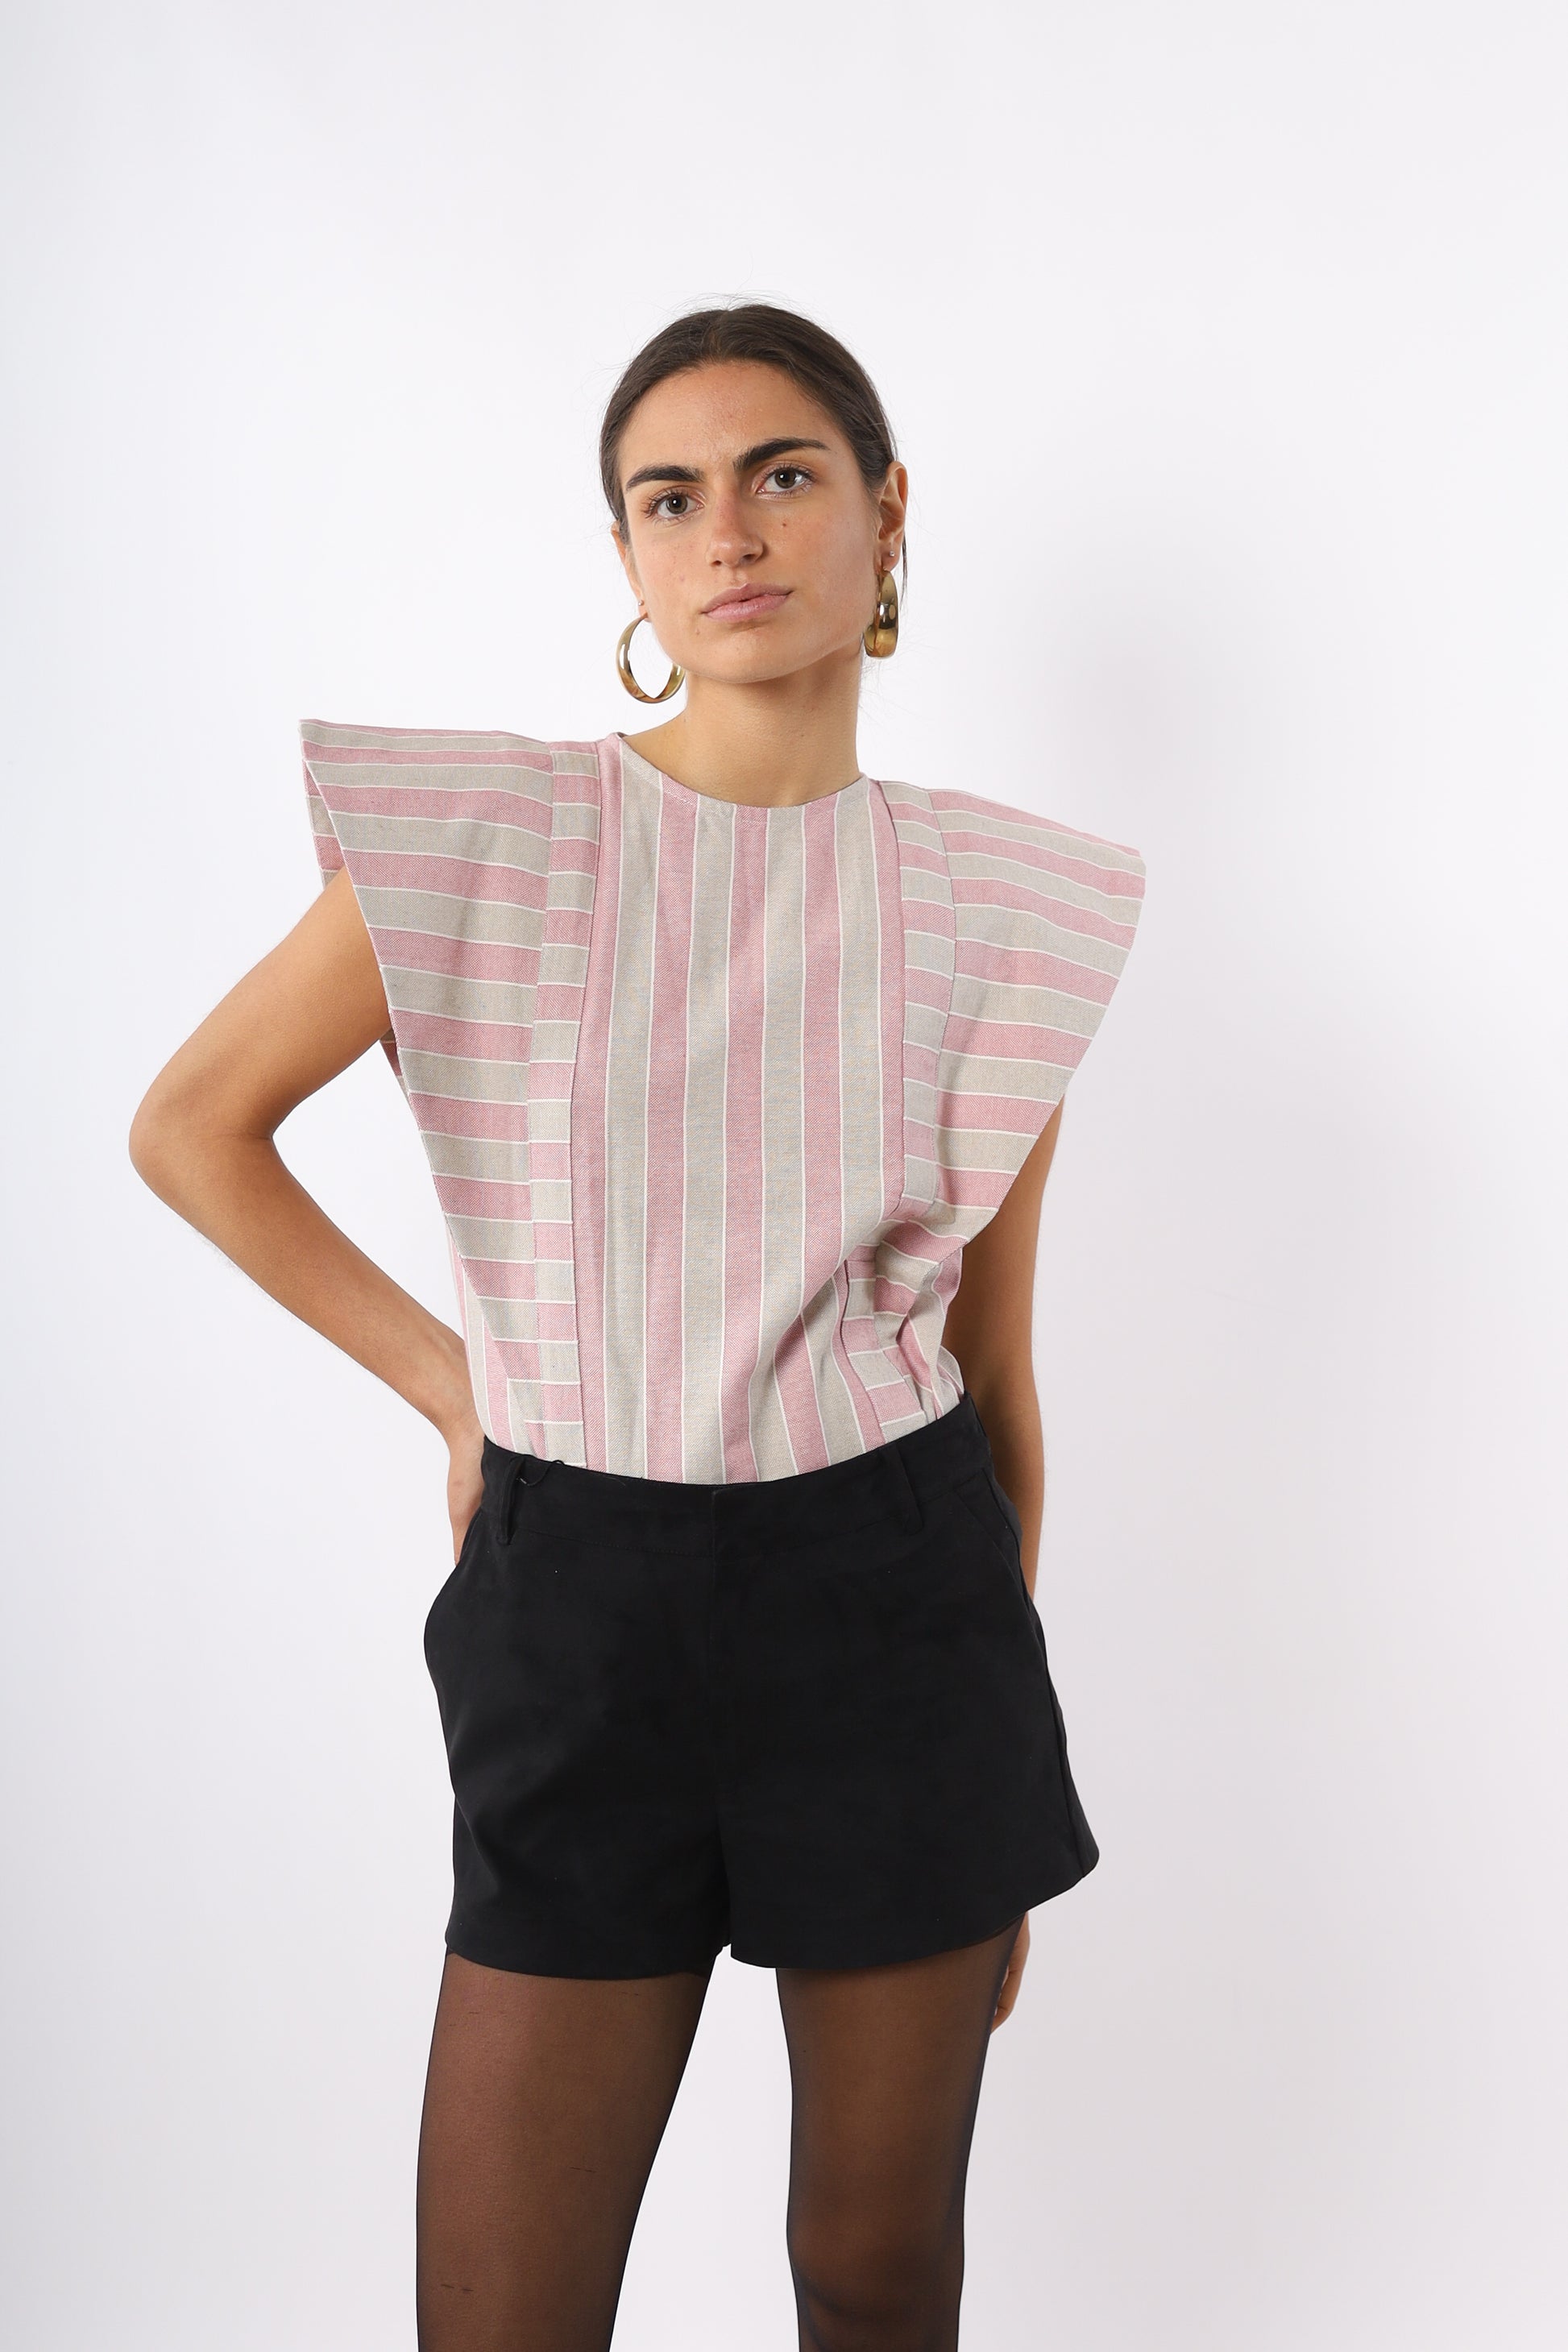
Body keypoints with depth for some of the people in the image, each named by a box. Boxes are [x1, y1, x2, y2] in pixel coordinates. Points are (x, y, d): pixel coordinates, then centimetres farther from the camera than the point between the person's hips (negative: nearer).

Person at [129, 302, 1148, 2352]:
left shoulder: (991, 907, 2)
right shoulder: (486, 842, -4)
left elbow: (993, 1357, 7)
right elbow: (192, 1126, 6)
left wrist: (1010, 1803, 12)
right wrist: (449, 1382, 2)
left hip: (897, 1590, 1)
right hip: (582, 1592, -1)